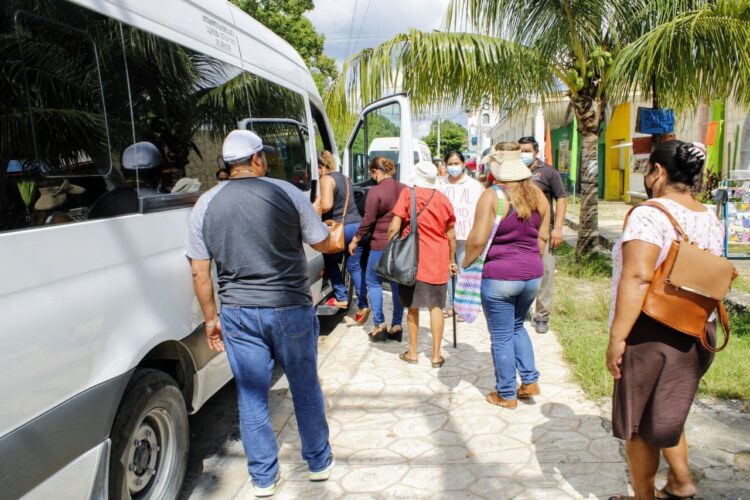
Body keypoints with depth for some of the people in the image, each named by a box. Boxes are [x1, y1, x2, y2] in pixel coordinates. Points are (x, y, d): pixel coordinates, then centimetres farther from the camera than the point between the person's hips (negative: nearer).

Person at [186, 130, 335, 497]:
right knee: (305, 389, 16)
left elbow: (200, 273, 2)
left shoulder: (205, 205, 0)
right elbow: (322, 244, 1)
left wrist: (210, 318, 13)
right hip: (290, 309, -2)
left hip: (238, 314, 2)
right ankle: (318, 462, 32)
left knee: (251, 396, 14)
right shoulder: (286, 193, -7)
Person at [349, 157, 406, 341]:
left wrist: (355, 240, -1)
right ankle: (397, 326, 16)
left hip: (381, 244, -6)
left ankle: (379, 325, 7)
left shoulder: (375, 191, -13)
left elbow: (368, 220, -12)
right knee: (398, 284, 12)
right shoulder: (404, 189, 5)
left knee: (373, 282, 9)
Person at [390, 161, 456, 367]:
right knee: (436, 307, 9)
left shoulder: (408, 193, -4)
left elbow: (394, 228, -11)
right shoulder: (443, 199, 4)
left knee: (413, 306, 12)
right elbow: (451, 236, 9)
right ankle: (436, 355, 13)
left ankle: (412, 352, 21)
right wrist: (451, 260, 21)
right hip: (438, 260, 2)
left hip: (412, 258, -1)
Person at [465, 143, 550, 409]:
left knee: (501, 337, 8)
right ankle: (530, 381, 26)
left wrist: (466, 262, -1)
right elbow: (542, 237, 11)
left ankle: (507, 395, 20)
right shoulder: (537, 194, 4)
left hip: (499, 276, -6)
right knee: (517, 326, 27)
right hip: (532, 275, 6)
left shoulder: (492, 196, -14)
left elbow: (478, 239, -18)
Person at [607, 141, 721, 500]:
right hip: (697, 333, 8)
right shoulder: (712, 219, 7)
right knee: (667, 411, 26)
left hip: (652, 333, -7)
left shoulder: (649, 215, -17)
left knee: (639, 422, 10)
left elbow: (637, 277, -26)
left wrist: (617, 337, -23)